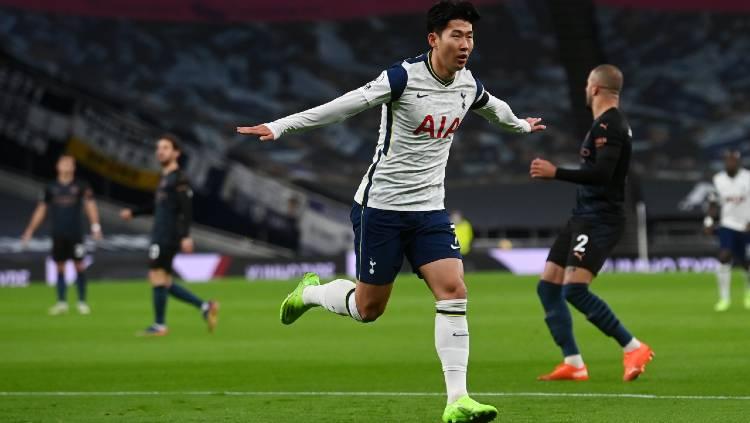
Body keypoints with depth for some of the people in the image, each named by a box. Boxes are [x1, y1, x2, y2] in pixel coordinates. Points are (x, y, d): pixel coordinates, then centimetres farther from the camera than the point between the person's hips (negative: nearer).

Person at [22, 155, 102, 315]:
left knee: (79, 266, -3)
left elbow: (90, 205, -1)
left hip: (75, 234, -2)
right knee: (60, 267, 2)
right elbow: (41, 209, 13)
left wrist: (95, 226, -12)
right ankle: (61, 302, 7)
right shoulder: (51, 188, 8)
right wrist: (30, 230, 12)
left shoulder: (81, 186, 3)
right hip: (58, 234, 2)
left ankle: (82, 302, 4)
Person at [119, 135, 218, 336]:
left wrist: (185, 236, -27)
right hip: (160, 235, 9)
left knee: (157, 277, -8)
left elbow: (187, 208, -18)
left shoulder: (178, 179, -9)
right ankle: (205, 307, 10)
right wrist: (133, 212, 26)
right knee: (164, 282, 9)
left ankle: (160, 325, -2)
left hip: (167, 237, -9)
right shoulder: (165, 177, 19)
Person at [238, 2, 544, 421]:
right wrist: (281, 126, -33)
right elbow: (349, 104, -25)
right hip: (381, 206, -5)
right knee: (369, 307, 3)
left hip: (430, 209, 5)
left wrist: (520, 125, 46)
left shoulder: (469, 85, 3)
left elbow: (493, 107, 27)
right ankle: (310, 292, 35)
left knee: (453, 291, -13)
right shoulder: (405, 77, -18)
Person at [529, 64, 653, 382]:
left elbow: (602, 174, -26)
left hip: (599, 220, -11)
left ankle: (634, 349, -14)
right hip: (584, 216, 11)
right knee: (548, 286, 6)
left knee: (574, 289, -21)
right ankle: (573, 364, 4)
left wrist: (556, 173, -23)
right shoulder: (606, 124, 17)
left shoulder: (608, 126, -15)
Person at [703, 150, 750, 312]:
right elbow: (714, 203, 11)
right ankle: (724, 298, -12)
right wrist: (709, 221, 0)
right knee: (724, 257, -17)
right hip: (728, 225, 1)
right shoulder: (718, 180, 0)